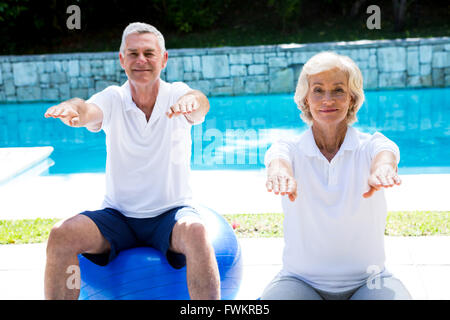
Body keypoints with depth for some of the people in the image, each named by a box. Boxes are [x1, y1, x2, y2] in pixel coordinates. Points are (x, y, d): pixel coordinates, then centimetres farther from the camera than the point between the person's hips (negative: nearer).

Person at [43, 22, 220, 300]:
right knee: (61, 236, -22)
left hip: (171, 214, -2)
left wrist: (190, 102, -53)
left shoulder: (176, 94, -4)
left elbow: (200, 104, -27)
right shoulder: (113, 99, -2)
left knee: (196, 233, -34)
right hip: (118, 215, 2)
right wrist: (73, 110, -49)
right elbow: (90, 111, -24)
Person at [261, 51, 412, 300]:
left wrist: (382, 169, -51)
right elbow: (279, 157, -25)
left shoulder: (370, 145, -3)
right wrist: (280, 173, -50)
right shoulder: (290, 147, -2)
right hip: (300, 280, 0)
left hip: (368, 281, 0)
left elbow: (384, 152, -26)